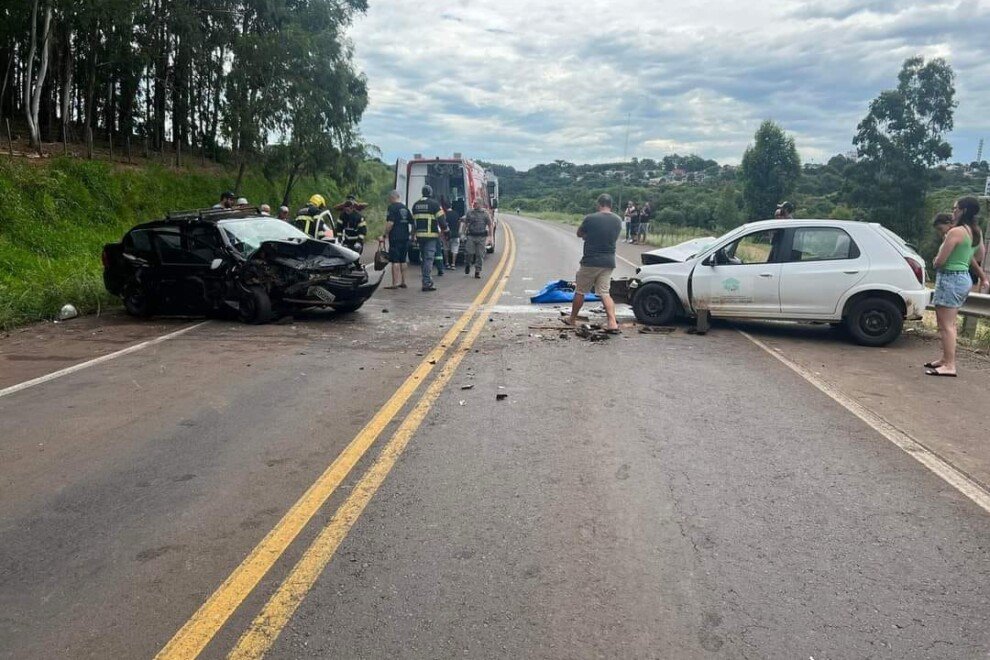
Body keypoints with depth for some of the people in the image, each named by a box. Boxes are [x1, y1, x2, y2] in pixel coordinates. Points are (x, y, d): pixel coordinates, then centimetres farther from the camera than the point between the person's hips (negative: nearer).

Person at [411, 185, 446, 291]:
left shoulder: (416, 204, 13)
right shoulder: (434, 203, -6)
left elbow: (413, 220, 18)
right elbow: (441, 219, -9)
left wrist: (414, 234, 25)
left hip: (419, 235, 6)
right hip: (431, 235, -6)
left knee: (424, 258, 16)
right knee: (429, 258, -9)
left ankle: (427, 281, 22)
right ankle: (427, 283, -15)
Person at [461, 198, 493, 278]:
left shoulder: (485, 213, 4)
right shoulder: (469, 213, 8)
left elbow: (490, 225, 5)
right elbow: (465, 224, 13)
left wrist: (490, 237, -2)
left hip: (481, 237, -1)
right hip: (471, 236, 1)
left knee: (480, 255, -1)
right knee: (469, 253, -7)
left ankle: (478, 272, 6)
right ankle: (467, 265, 21)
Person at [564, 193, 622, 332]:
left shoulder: (590, 219, -12)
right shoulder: (618, 221, 3)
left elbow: (579, 234, 2)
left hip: (590, 261, -4)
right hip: (609, 262, 4)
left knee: (580, 291, 11)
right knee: (604, 293, 5)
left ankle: (572, 319, 25)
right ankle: (613, 323, -9)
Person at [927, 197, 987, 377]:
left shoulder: (956, 232, -18)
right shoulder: (977, 232, 9)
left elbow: (939, 261, -18)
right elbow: (979, 257, 24)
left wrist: (936, 261, 4)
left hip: (950, 278, -10)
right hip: (964, 278, 10)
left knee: (946, 324, -7)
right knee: (949, 323, 18)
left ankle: (949, 366, -8)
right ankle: (945, 359, 26)